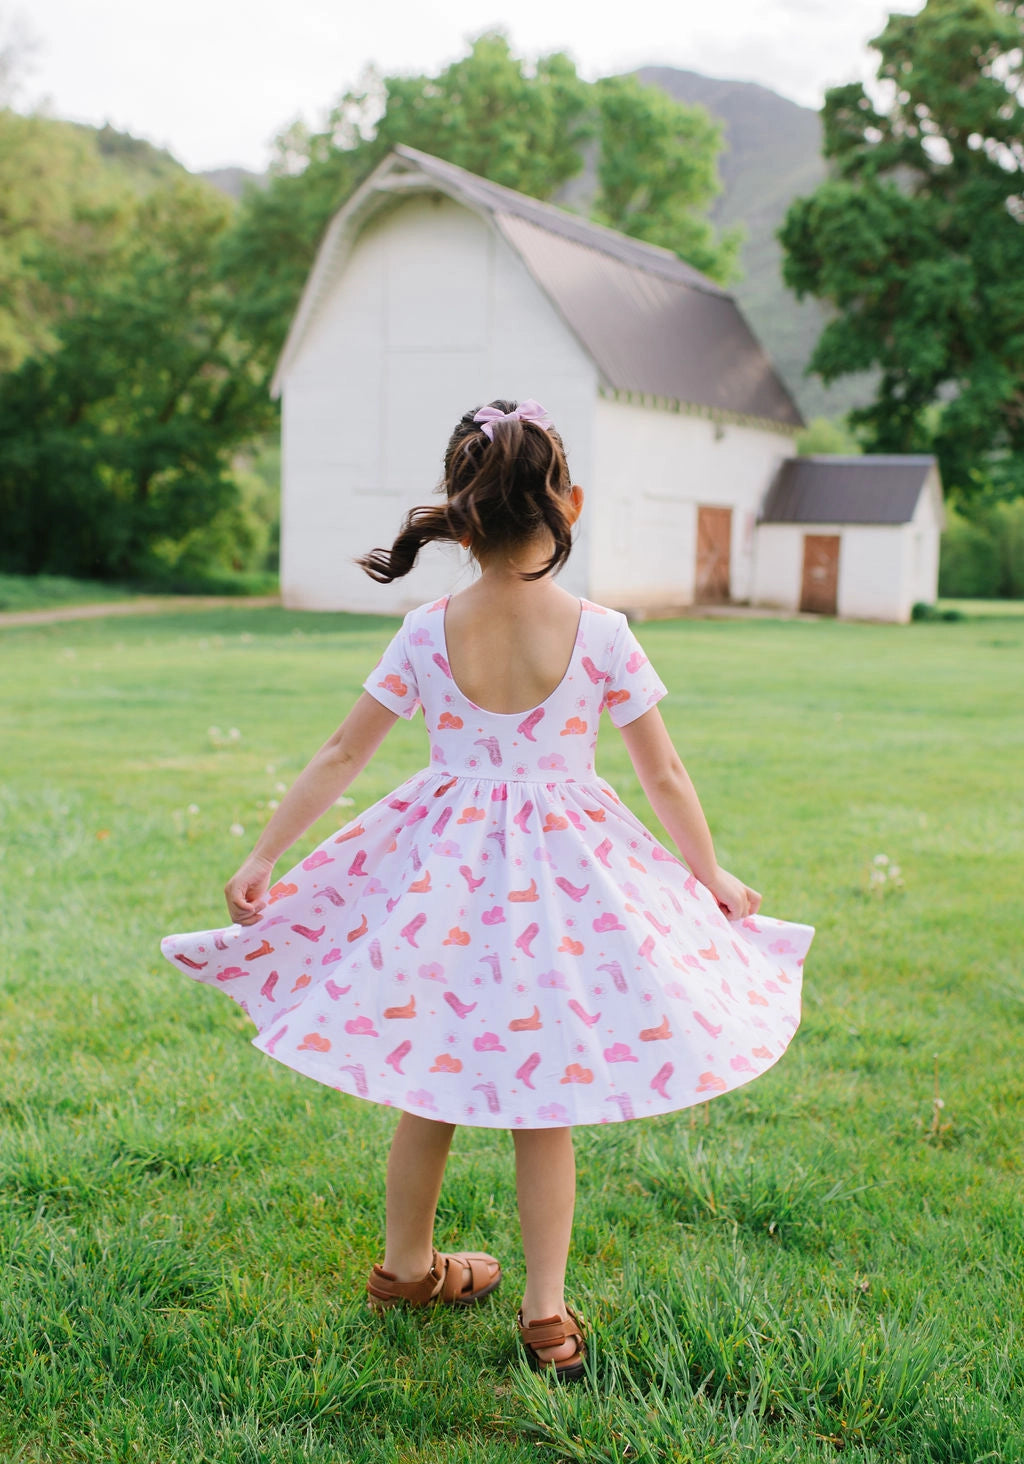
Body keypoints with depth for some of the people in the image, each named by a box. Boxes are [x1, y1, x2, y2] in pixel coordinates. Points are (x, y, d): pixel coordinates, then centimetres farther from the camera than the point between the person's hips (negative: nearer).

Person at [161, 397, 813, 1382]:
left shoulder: (428, 631, -7)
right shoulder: (601, 634, -12)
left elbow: (341, 756, -2)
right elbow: (663, 775, -3)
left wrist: (262, 858, 6)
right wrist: (711, 875, 11)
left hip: (441, 870, 2)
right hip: (561, 876, -2)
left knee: (429, 1086, 17)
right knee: (543, 1103, 9)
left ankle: (406, 1265, 36)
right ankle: (546, 1312, 17)